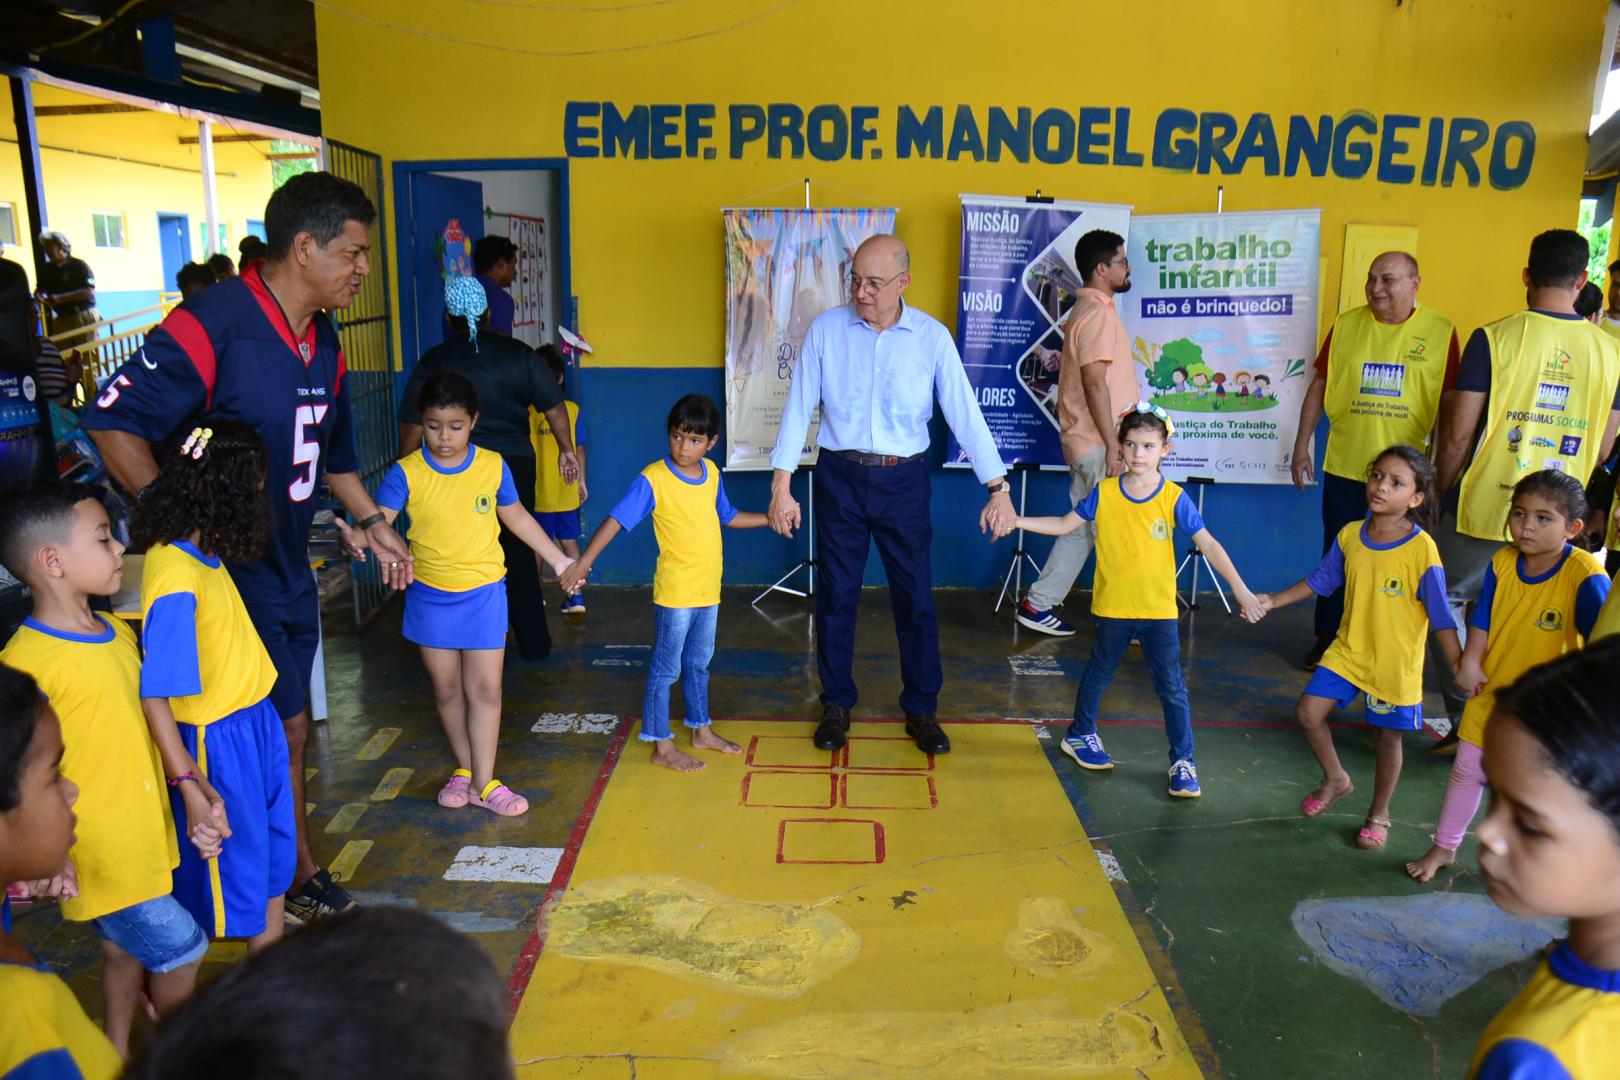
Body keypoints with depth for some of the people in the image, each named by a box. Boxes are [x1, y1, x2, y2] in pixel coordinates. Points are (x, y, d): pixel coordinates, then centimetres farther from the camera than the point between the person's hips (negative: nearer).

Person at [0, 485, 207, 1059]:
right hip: (100, 855, -7)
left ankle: (117, 1058, 41)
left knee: (124, 950, 22)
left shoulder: (118, 632, 3)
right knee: (180, 952, 4)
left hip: (141, 836, 7)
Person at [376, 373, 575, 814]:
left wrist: (559, 559, 12)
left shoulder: (493, 466, -5)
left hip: (483, 594, 0)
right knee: (447, 689, 13)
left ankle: (484, 782, 10)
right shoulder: (406, 472, -9)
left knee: (485, 689, 1)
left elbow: (516, 517, 8)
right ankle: (464, 769, 30)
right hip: (430, 596, 0)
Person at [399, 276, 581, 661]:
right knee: (520, 556, 16)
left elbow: (411, 425, -2)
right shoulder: (518, 354, -2)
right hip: (515, 463, 2)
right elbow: (554, 406, 1)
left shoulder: (433, 362, -4)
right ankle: (534, 644, 24)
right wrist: (566, 450, 14)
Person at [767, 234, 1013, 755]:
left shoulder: (932, 337, -5)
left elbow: (965, 414, -6)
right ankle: (836, 705, 26)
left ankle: (921, 710, 23)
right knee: (836, 596, 9)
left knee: (916, 598, 6)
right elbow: (798, 408, -3)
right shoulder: (826, 329, -5)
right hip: (840, 477, 0)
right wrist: (781, 486, -7)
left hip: (904, 482, 0)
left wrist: (999, 487, -11)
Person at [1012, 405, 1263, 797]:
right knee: (1098, 674, 18)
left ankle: (1183, 761, 13)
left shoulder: (1174, 498, -8)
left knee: (1171, 686, 2)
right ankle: (1080, 735, 38)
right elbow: (1065, 525, 5)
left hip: (1159, 610, -1)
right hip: (1113, 607, 1)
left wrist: (1241, 590, -12)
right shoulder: (1104, 493, -4)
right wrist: (1016, 521, -3)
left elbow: (1208, 544, -8)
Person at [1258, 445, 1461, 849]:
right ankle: (1336, 780, 25)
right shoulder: (1350, 536, -5)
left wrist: (1461, 667, -15)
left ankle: (1378, 815, 32)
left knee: (1387, 737, 10)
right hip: (1348, 650, 4)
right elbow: (1319, 580, 8)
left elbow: (1441, 616, -13)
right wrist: (1273, 600, 3)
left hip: (1396, 662, -4)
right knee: (1308, 712, -2)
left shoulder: (1422, 549, -18)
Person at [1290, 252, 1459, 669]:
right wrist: (1301, 447, 4)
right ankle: (1327, 637, 24)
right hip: (1344, 464, 1)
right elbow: (1319, 386, 7)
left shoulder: (1440, 331, -2)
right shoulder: (1345, 325, 2)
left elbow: (1447, 404, 1)